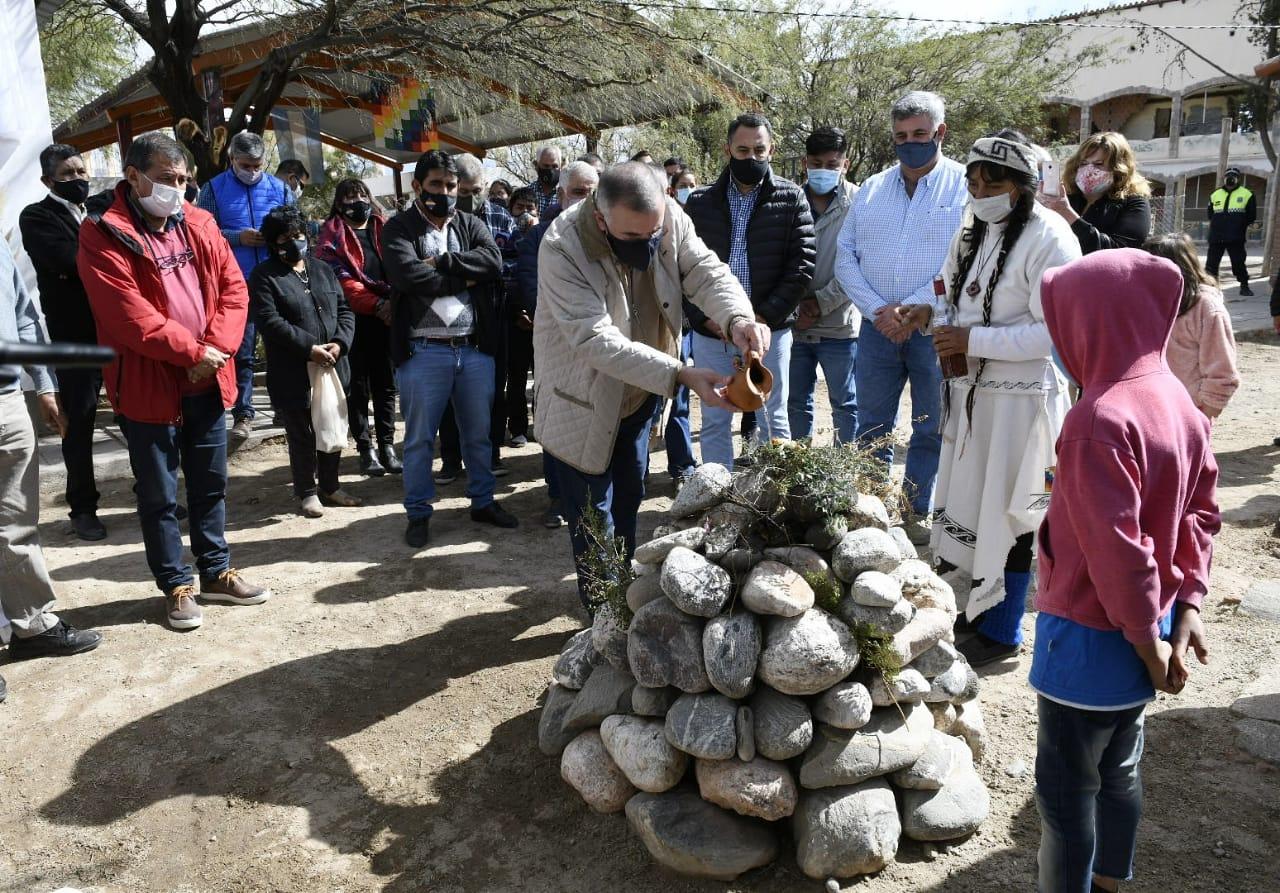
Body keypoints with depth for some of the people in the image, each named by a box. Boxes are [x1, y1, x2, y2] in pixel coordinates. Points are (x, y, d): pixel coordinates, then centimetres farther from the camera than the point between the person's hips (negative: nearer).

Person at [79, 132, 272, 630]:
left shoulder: (198, 224, 7)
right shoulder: (103, 233, -11)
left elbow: (233, 288, 3)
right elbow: (129, 315, -19)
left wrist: (218, 349, -12)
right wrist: (194, 352, -16)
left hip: (207, 381, 5)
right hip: (148, 385, -5)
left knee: (211, 483, 15)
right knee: (158, 494, 7)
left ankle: (216, 573, 30)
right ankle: (176, 586, 21)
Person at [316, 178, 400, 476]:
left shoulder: (383, 229, 15)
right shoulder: (333, 234, 2)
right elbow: (340, 278, -9)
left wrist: (394, 303, -11)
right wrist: (376, 304, -17)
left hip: (387, 316, 4)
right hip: (354, 318, -3)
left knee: (386, 384, 8)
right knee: (359, 386, 4)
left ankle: (387, 444, 16)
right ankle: (365, 449, 10)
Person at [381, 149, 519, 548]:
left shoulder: (471, 225, 11)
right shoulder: (399, 229, 0)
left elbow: (493, 262, -8)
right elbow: (407, 275, -18)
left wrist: (442, 262, -15)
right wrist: (463, 277, -10)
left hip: (475, 347, 4)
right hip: (424, 351, -3)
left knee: (479, 433, 15)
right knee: (419, 438, 6)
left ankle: (483, 501, 31)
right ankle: (418, 513, 20)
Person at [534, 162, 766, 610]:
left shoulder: (667, 217, -16)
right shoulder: (562, 248, -32)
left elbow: (706, 271, -17)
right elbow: (598, 340, -36)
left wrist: (737, 318, -40)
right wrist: (681, 374, -42)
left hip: (641, 392, 6)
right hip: (585, 398, -5)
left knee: (628, 500, 22)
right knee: (593, 513, 4)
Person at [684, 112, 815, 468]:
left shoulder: (791, 199, 0)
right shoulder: (700, 202, 5)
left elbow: (802, 265, -6)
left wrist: (765, 317, -13)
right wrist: (704, 317, -9)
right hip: (711, 333, 2)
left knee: (773, 421, 8)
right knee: (715, 422, 11)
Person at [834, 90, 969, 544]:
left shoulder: (964, 187, -1)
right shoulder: (872, 189, 10)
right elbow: (845, 256, 6)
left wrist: (914, 309, -16)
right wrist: (878, 310, -7)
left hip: (935, 328, -3)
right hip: (878, 326, 3)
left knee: (930, 430, 8)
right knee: (871, 426, 10)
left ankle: (917, 511, 22)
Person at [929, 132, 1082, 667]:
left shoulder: (1049, 238, -15)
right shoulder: (973, 232, 11)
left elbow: (1055, 331, -20)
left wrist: (974, 340, -21)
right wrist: (947, 330, 3)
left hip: (1019, 398, -8)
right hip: (969, 392, 8)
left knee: (1007, 514, 2)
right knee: (963, 503, 14)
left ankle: (1000, 632, 17)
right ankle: (962, 606, 30)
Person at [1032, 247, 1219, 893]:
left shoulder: (1100, 419, -27)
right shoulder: (1177, 401, 2)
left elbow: (1117, 547, -26)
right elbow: (1201, 512, 7)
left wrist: (1148, 641, -15)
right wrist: (1184, 608, 7)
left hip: (1091, 641, -9)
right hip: (1140, 629, 9)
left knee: (1066, 788, 9)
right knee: (1119, 770, 24)